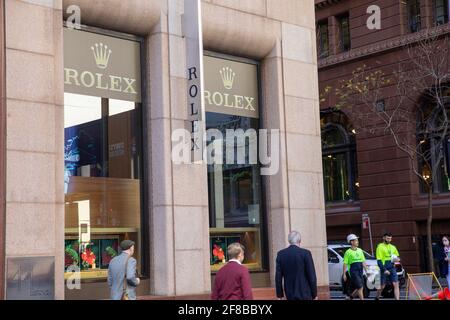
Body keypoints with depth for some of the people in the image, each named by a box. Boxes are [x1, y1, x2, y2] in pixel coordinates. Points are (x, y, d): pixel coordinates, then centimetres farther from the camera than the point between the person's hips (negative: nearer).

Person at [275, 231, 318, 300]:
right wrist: (314, 294, -1)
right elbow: (312, 276, -10)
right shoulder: (305, 253, -10)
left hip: (290, 294, 4)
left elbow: (278, 276, 1)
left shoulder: (281, 254, 0)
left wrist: (279, 295, 8)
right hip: (304, 293, -4)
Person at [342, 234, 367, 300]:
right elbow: (345, 264, -5)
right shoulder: (348, 252, -4)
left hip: (360, 271, 6)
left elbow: (363, 261, 18)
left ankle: (351, 297, 30)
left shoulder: (360, 250, 14)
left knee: (358, 288, 9)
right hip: (353, 271, -6)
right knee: (360, 287, -12)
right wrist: (344, 274, -8)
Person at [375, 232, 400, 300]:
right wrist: (384, 270, -17)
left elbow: (398, 257, 23)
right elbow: (379, 261, -9)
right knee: (382, 286, 6)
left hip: (392, 268, 5)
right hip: (385, 270, -5)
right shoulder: (380, 247, -5)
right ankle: (377, 298, 28)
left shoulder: (393, 247, 13)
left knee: (396, 284, -7)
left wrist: (397, 259, -3)